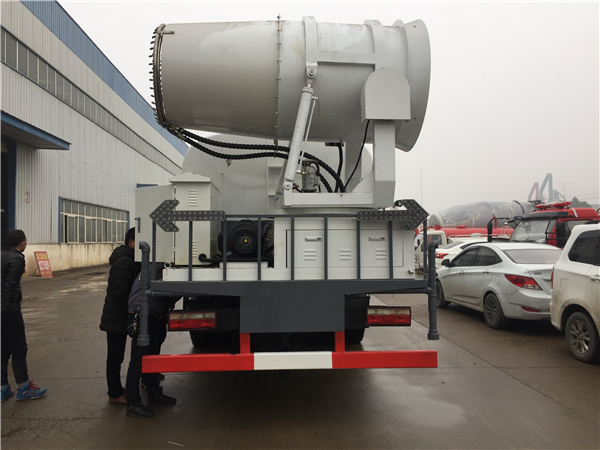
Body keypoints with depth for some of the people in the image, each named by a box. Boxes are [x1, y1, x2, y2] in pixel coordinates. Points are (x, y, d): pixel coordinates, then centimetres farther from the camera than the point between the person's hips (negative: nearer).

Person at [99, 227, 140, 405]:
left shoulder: (127, 260, 12)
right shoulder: (125, 262, -21)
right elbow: (121, 293, -25)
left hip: (117, 317, 10)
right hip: (117, 318, -10)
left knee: (116, 356, 19)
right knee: (115, 356, 1)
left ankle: (116, 389, 31)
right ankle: (115, 395, 12)